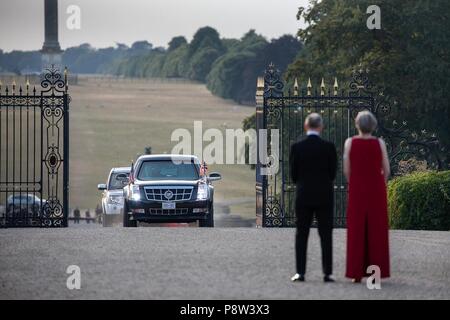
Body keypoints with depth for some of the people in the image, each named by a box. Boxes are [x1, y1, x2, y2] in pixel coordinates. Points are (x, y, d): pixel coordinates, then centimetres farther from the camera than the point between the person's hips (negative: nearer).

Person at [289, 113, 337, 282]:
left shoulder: (297, 147, -6)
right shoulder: (329, 147, -7)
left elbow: (293, 174, 0)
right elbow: (333, 173, 1)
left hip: (303, 196, 0)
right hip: (324, 196, 0)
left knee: (301, 235, 7)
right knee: (326, 235, 3)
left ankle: (300, 272, 3)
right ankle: (327, 273, 0)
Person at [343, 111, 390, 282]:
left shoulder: (350, 142, -4)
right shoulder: (379, 143, -4)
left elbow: (346, 170, -3)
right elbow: (386, 170, -1)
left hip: (357, 191, 0)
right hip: (377, 191, 0)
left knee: (356, 231, 4)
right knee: (376, 232, 5)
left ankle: (356, 273, 0)